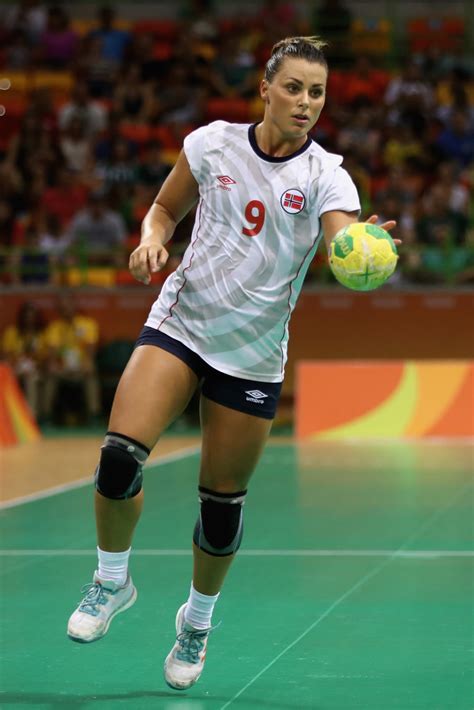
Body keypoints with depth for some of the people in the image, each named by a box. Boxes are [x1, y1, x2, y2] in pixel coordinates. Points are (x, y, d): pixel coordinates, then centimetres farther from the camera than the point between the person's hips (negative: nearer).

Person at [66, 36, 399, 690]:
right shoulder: (212, 143, -2)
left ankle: (198, 619, 32)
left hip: (254, 358, 0)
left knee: (223, 502, 5)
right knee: (120, 455, -20)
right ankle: (113, 581, 7)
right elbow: (167, 207, 13)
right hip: (180, 324, 0)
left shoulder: (326, 176, -7)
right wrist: (153, 239, -9)